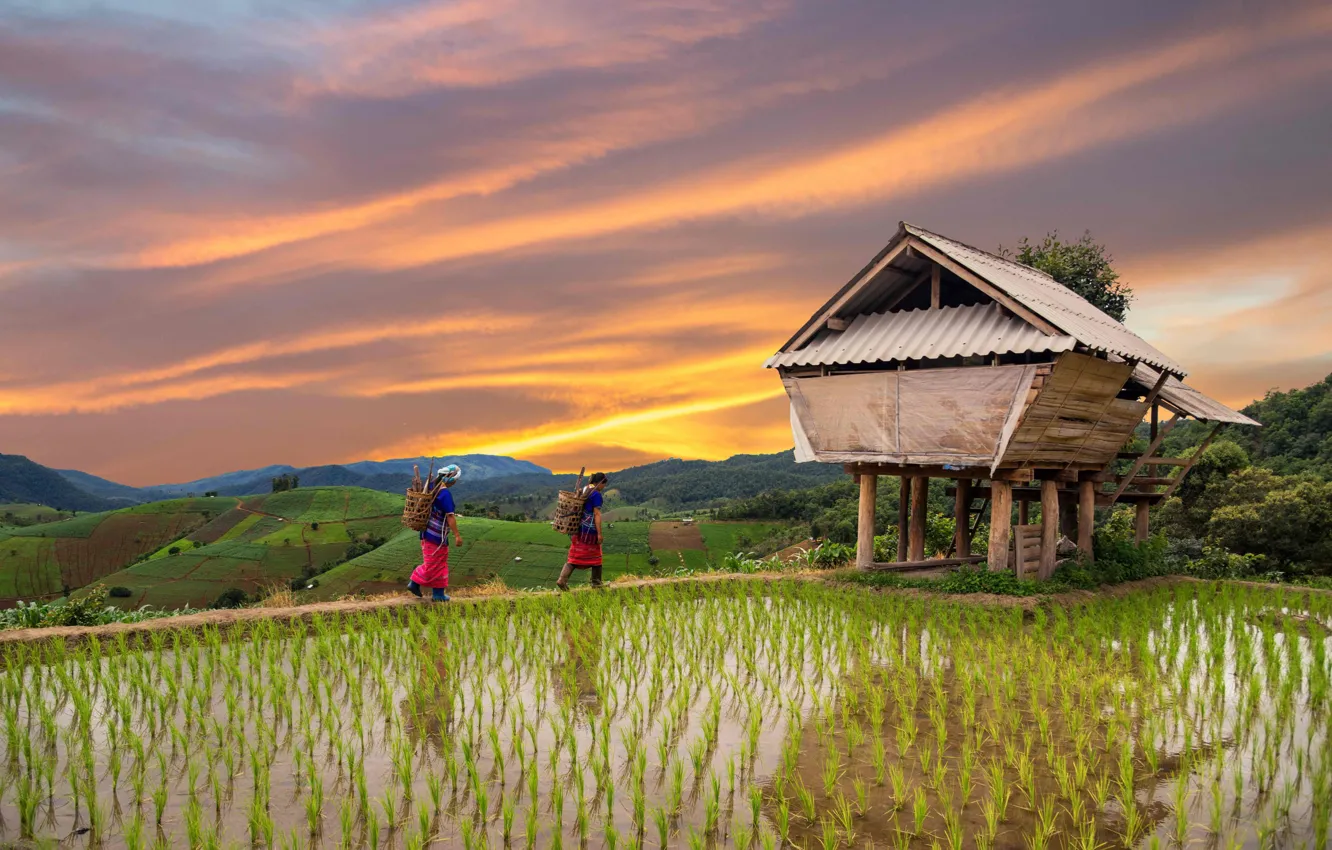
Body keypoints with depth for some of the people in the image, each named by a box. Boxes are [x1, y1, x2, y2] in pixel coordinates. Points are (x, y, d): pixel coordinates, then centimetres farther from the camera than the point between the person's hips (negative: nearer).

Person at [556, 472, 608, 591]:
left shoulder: (584, 491, 12)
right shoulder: (596, 494, -14)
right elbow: (597, 514, -17)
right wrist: (599, 533, -16)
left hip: (579, 528, 8)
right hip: (590, 530, -8)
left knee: (576, 556, 6)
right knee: (595, 557, 9)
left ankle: (562, 580, -8)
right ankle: (596, 582, 19)